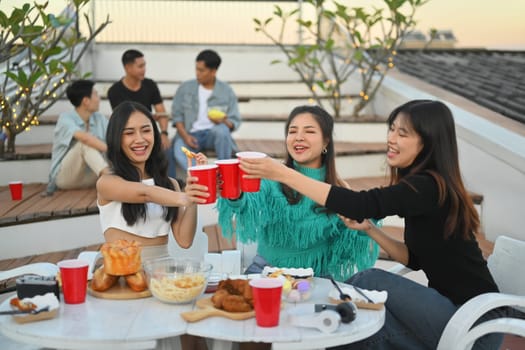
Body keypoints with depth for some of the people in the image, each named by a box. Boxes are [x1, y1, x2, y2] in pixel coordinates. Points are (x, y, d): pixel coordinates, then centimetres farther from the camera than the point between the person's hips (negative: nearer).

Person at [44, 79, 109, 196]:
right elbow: (84, 137, -33)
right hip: (65, 176, -6)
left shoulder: (100, 119, 5)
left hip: (90, 176, 6)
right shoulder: (66, 118, -14)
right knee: (86, 143, -32)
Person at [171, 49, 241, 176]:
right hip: (190, 134, 0)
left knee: (222, 129, -37)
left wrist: (224, 122, -23)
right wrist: (185, 136, -12)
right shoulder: (185, 88, 7)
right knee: (179, 151, -34)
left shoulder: (227, 91, 4)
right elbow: (177, 114, 5)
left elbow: (235, 121, 2)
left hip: (214, 134, 0)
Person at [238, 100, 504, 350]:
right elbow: (414, 258, 13)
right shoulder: (423, 185, 8)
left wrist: (283, 174, -29)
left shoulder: (429, 187, -19)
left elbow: (360, 204, -29)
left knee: (369, 282, -12)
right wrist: (369, 230, 0)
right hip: (452, 307, 8)